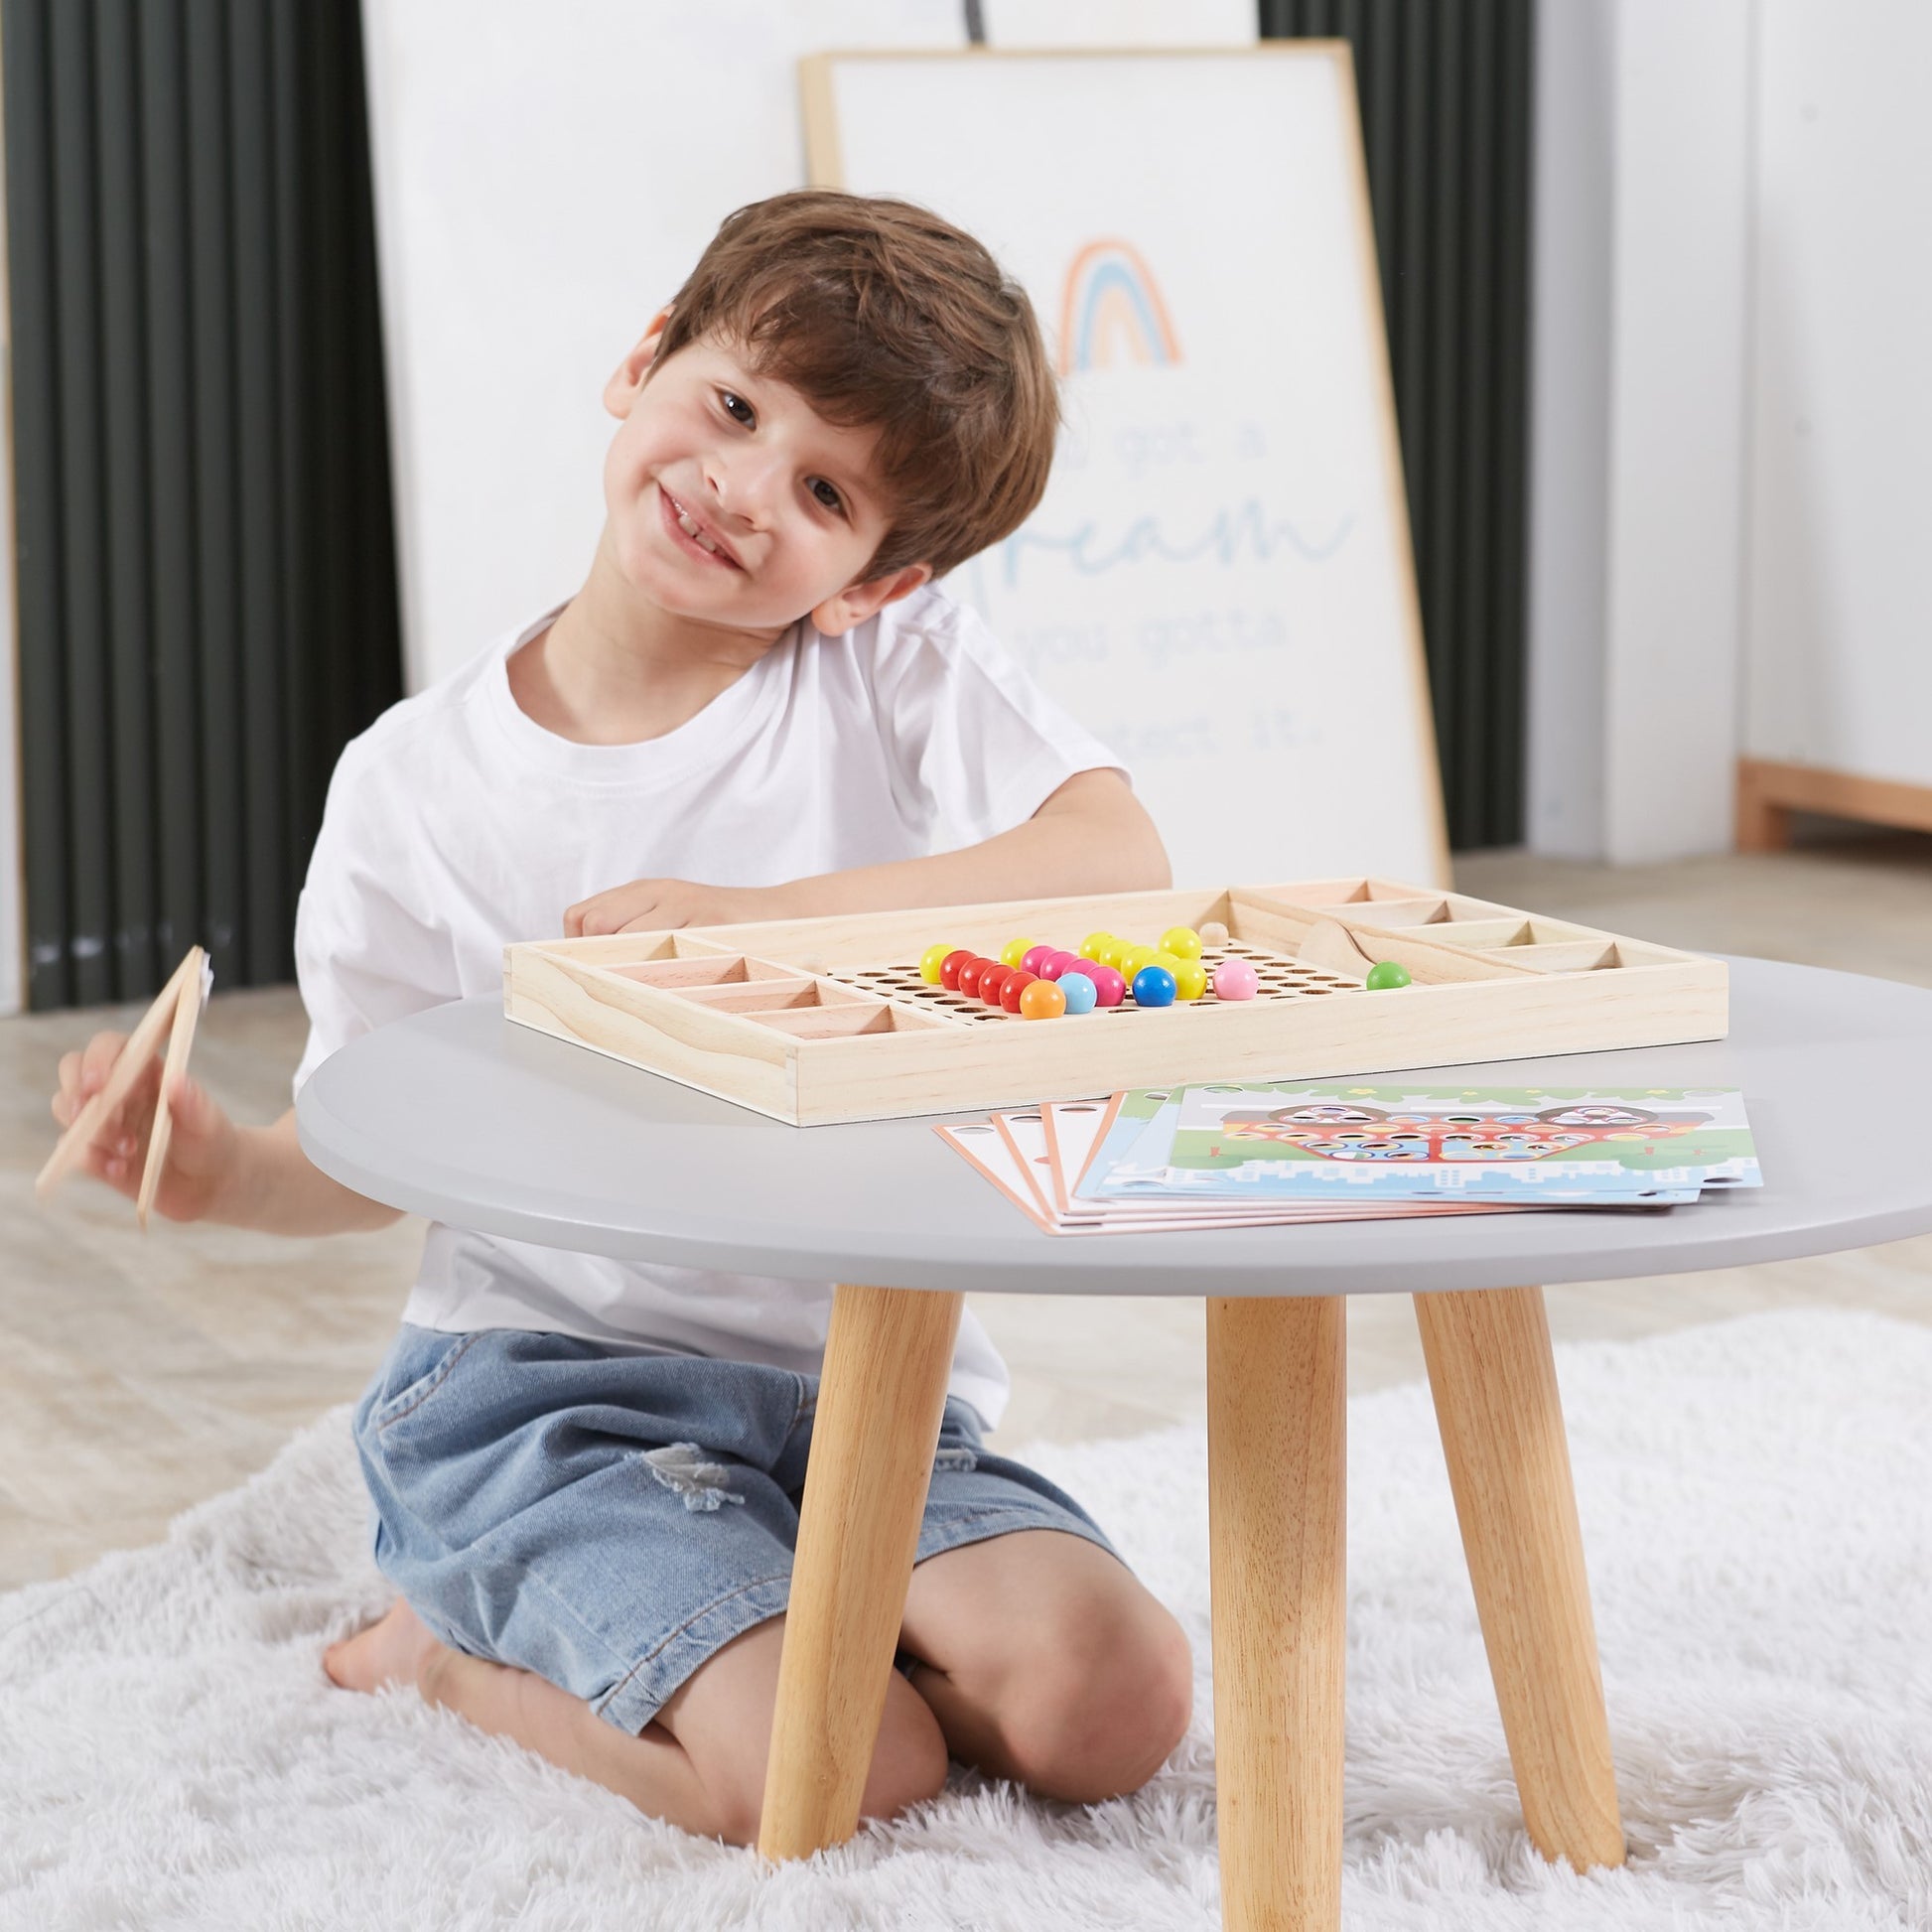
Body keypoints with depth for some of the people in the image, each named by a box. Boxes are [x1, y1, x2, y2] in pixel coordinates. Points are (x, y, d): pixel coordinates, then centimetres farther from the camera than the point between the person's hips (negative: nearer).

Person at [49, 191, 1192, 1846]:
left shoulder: (903, 672, -2)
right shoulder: (416, 783, 0)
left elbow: (1123, 862, -20)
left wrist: (749, 916, -25)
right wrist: (228, 1171, -17)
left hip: (867, 1384, 3)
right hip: (543, 1379, -2)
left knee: (1110, 1706, -20)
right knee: (838, 1778, -25)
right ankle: (460, 1640, 6)